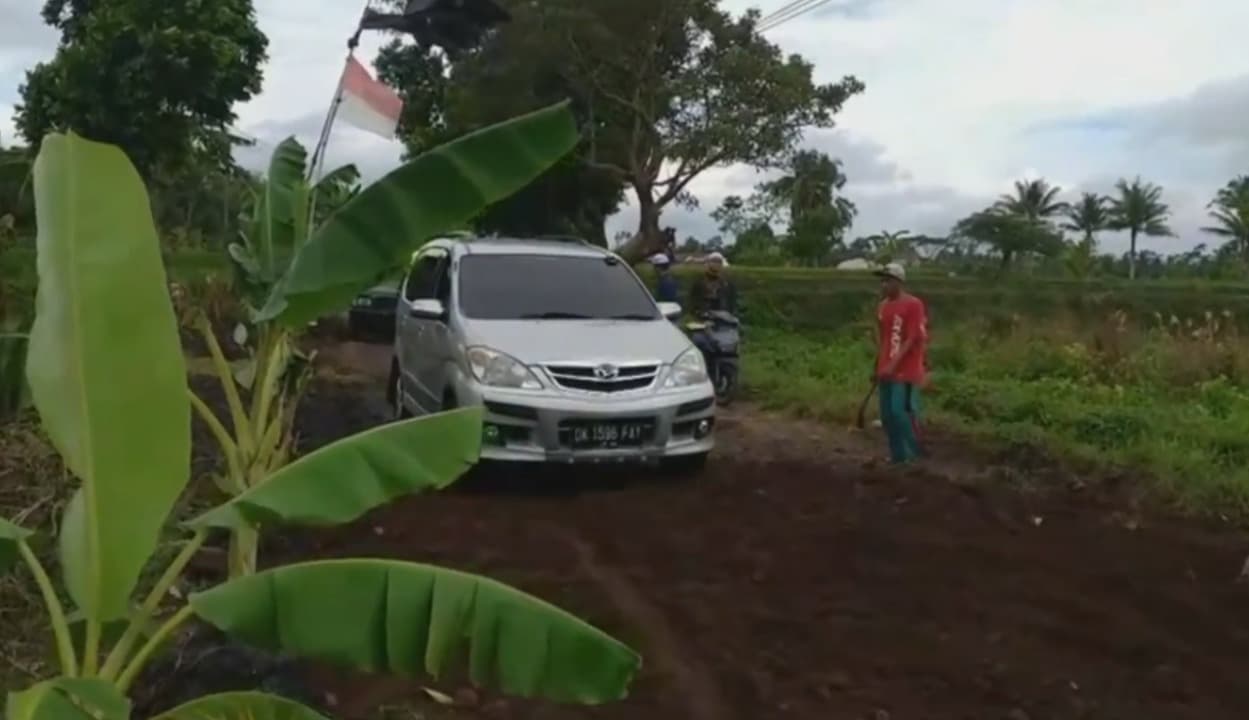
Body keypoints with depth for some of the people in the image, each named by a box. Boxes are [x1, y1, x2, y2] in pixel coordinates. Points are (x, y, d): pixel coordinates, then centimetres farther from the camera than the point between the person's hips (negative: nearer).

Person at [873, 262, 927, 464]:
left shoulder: (913, 305, -11)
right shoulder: (883, 306, 12)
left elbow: (913, 339, -16)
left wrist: (894, 364, -22)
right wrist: (877, 367, 17)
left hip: (906, 371, -8)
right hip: (886, 371, 8)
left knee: (901, 412, -11)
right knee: (887, 415, 8)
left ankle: (912, 455, 5)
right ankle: (898, 456, 19)